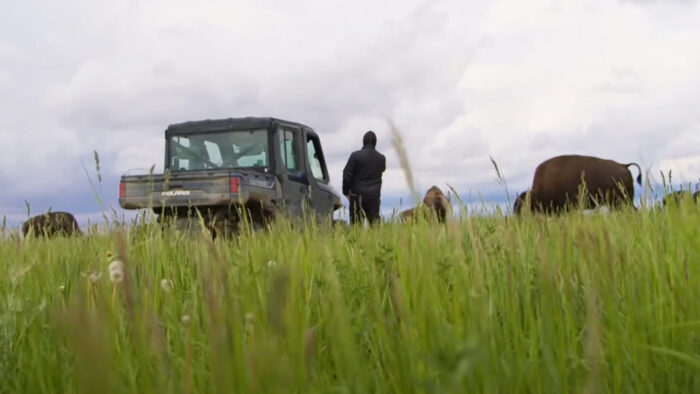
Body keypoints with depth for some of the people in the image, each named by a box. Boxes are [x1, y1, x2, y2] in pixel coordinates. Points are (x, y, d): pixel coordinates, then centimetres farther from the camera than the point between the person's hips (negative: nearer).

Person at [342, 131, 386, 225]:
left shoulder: (355, 156, -8)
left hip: (357, 196, -3)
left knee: (356, 224, 0)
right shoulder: (381, 158, 4)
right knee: (374, 222, 10)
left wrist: (346, 192, 3)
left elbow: (347, 175, -7)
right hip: (374, 196, 3)